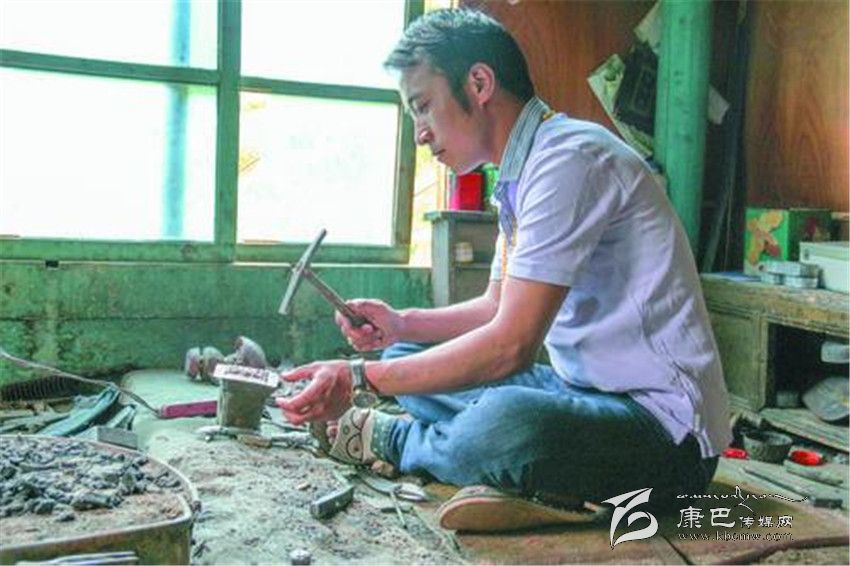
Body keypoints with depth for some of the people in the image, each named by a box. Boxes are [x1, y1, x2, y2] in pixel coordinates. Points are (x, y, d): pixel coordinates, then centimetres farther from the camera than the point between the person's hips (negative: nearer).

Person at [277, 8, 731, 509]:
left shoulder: (569, 157, -20)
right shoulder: (520, 175, 11)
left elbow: (510, 345, -25)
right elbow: (498, 308, 20)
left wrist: (360, 378, -22)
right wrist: (402, 325, 5)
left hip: (666, 422, -9)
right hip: (588, 390, 9)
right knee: (408, 360, 14)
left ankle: (392, 439, -5)